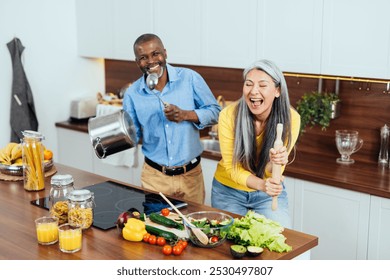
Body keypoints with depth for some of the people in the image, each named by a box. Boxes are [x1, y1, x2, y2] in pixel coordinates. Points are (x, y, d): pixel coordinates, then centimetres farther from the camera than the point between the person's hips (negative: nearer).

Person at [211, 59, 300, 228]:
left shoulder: (291, 118, -20)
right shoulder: (228, 115, -23)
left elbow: (269, 172, -17)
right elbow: (231, 167, -16)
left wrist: (275, 163, -40)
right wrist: (261, 184, -34)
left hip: (269, 192, 0)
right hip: (229, 191, 0)